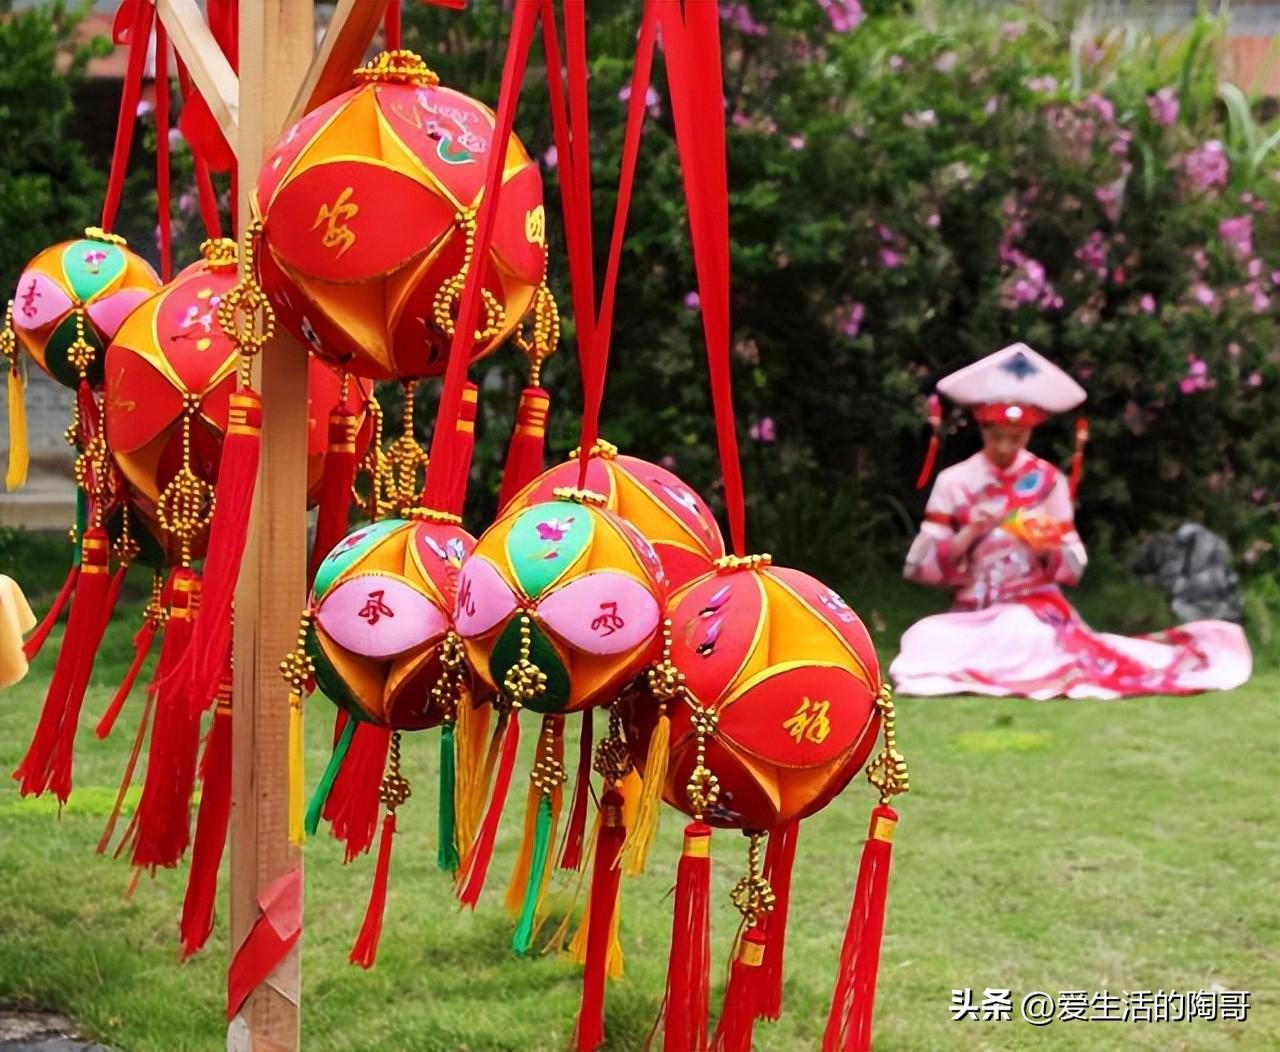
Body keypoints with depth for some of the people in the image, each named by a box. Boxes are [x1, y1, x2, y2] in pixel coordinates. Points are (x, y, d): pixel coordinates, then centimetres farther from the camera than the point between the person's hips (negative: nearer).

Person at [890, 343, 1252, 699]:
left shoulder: (1049, 482, 5)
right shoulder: (953, 482, 3)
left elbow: (1073, 569, 6)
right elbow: (919, 566, -2)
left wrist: (1048, 552, -15)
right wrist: (968, 535, -16)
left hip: (1038, 612, -2)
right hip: (972, 617, 3)